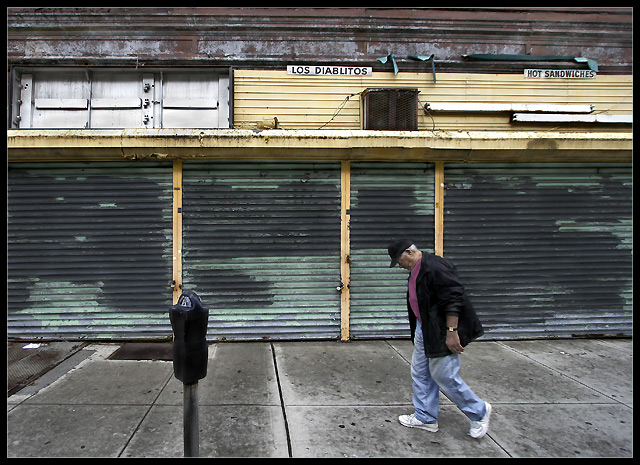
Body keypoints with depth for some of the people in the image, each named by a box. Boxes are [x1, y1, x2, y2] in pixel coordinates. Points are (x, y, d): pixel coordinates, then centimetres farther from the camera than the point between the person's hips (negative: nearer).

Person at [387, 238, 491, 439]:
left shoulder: (435, 267, -22)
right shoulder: (415, 271, 11)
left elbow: (454, 299, -26)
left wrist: (451, 332, -27)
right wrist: (418, 330, 25)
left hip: (441, 332, -10)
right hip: (424, 331, 10)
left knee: (444, 376, -4)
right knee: (420, 373, 14)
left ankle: (479, 411, 18)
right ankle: (425, 418, 28)